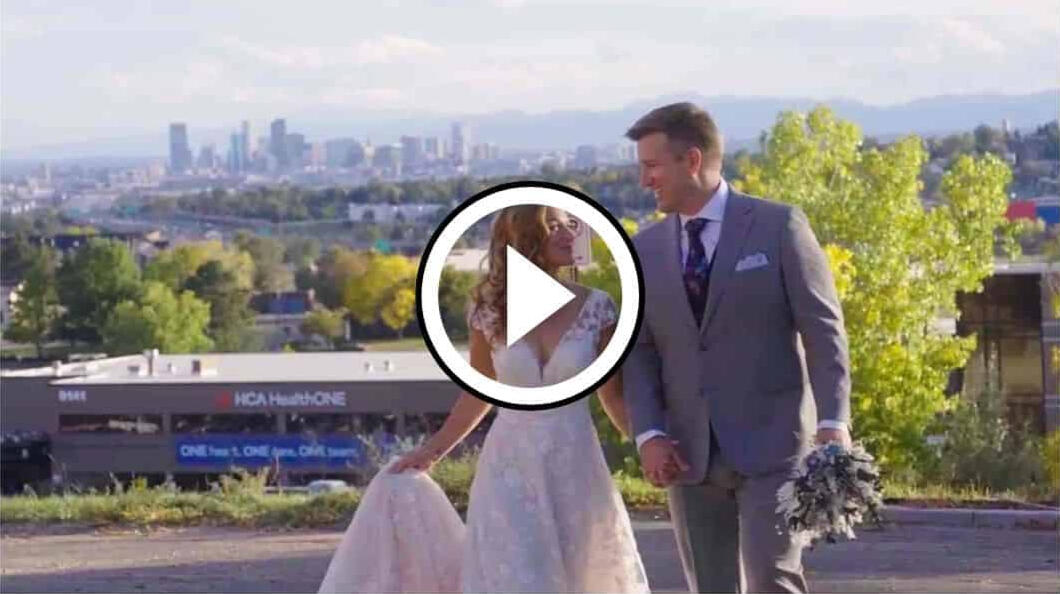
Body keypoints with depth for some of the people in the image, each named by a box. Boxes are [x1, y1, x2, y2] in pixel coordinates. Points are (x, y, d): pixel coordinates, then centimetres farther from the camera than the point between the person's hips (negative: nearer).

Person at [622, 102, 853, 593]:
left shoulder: (778, 226, -2)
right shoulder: (645, 249, 11)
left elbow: (823, 330, -4)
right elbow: (639, 352, 9)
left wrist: (833, 424, -15)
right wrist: (649, 435, -6)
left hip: (772, 446, -4)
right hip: (688, 457, 4)